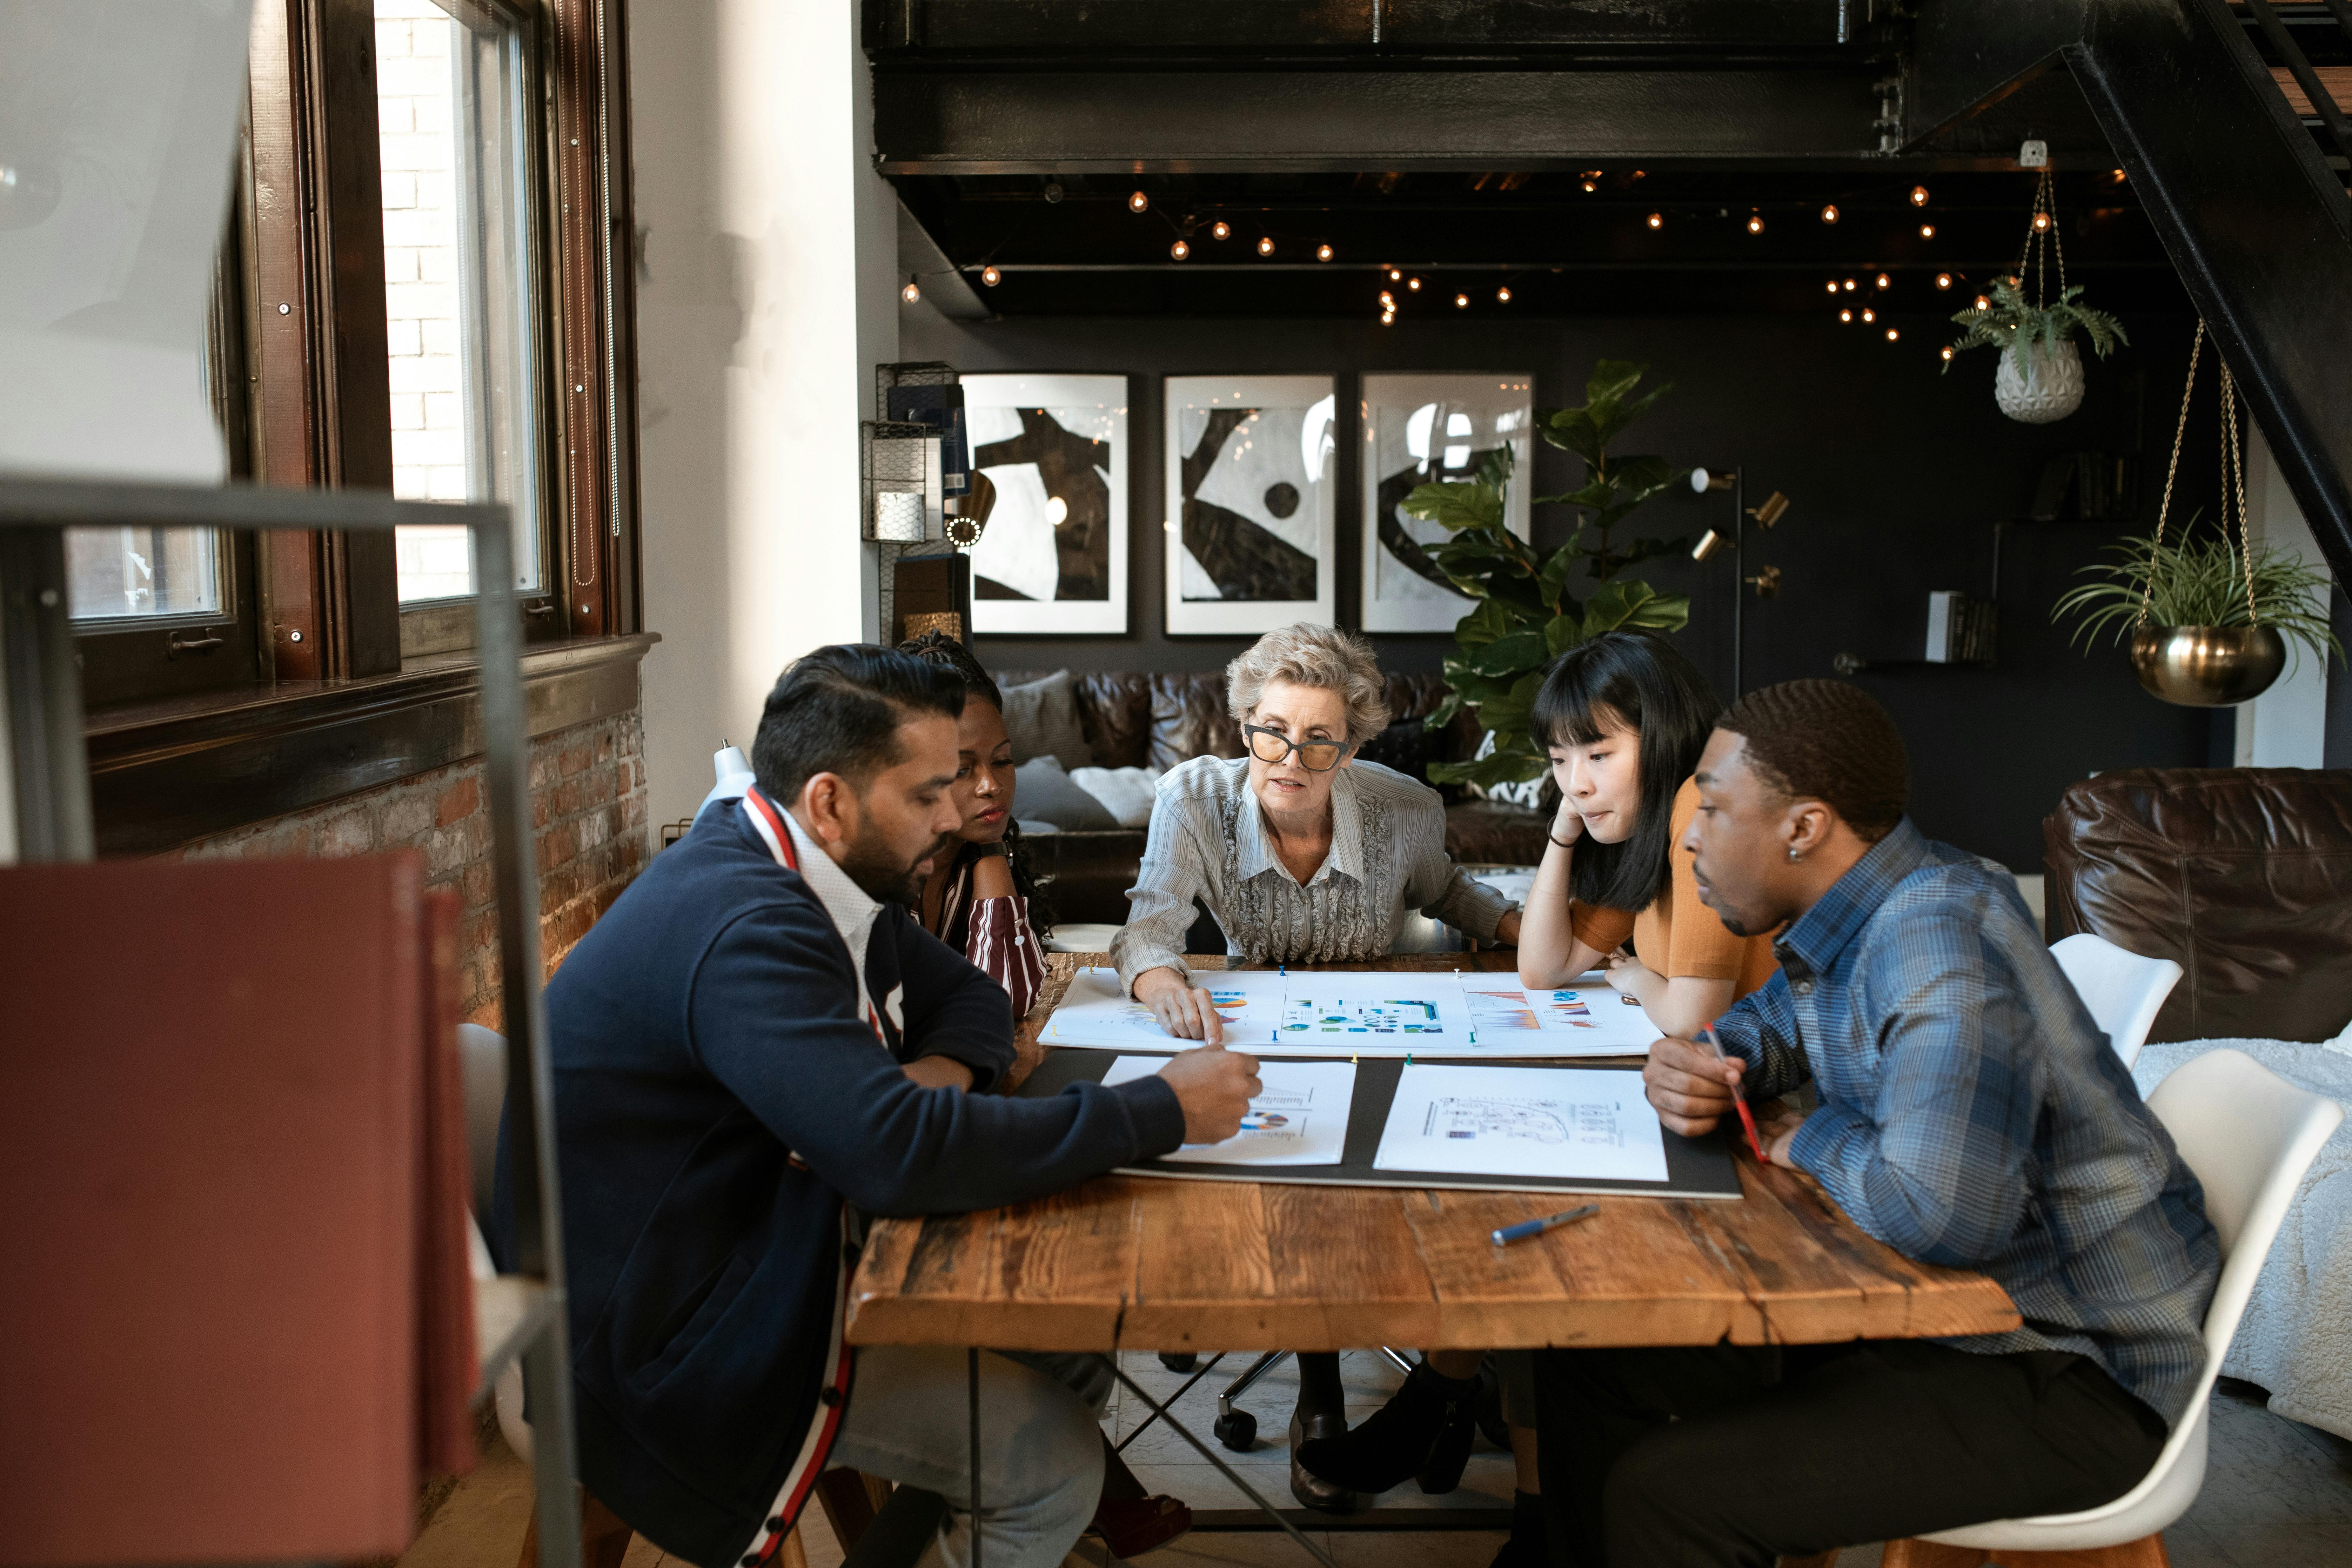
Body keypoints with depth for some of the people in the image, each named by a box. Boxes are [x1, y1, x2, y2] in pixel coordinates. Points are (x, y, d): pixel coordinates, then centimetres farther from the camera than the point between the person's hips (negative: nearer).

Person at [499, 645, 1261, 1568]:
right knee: (1055, 1464, -11)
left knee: (1075, 1349, 5)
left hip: (760, 1259, 9)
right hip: (679, 1346, -9)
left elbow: (967, 995, 14)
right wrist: (1163, 1112, -28)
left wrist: (944, 1069, -12)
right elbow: (901, 1156, -37)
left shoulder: (817, 875, 2)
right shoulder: (746, 928, -29)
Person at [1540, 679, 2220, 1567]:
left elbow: (1941, 1213, -40)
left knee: (1662, 1494, -21)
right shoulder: (1859, 908, 1)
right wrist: (1700, 1066, -4)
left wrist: (1816, 1142, -18)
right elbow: (1772, 1025, 21)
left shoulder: (1940, 944, -28)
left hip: (2075, 1368, -9)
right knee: (1587, 1362, 7)